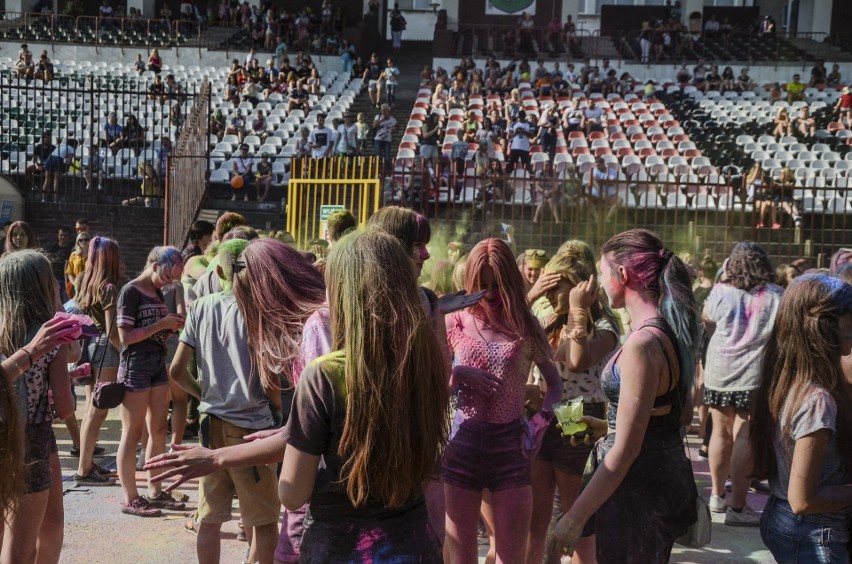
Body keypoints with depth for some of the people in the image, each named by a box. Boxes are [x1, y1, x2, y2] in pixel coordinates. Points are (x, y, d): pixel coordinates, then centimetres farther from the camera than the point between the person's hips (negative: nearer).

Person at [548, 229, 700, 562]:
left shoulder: (642, 345, -24)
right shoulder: (671, 332, 4)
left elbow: (625, 450, -25)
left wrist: (575, 516, -21)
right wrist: (607, 426, 19)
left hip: (638, 487, -9)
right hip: (668, 474, 9)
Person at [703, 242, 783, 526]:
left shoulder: (721, 292, -3)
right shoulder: (776, 296, -6)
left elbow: (706, 319, 14)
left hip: (719, 373, 3)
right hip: (754, 376, -2)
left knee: (721, 433, 15)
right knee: (744, 438, -1)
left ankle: (718, 495, 29)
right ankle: (737, 506, 1)